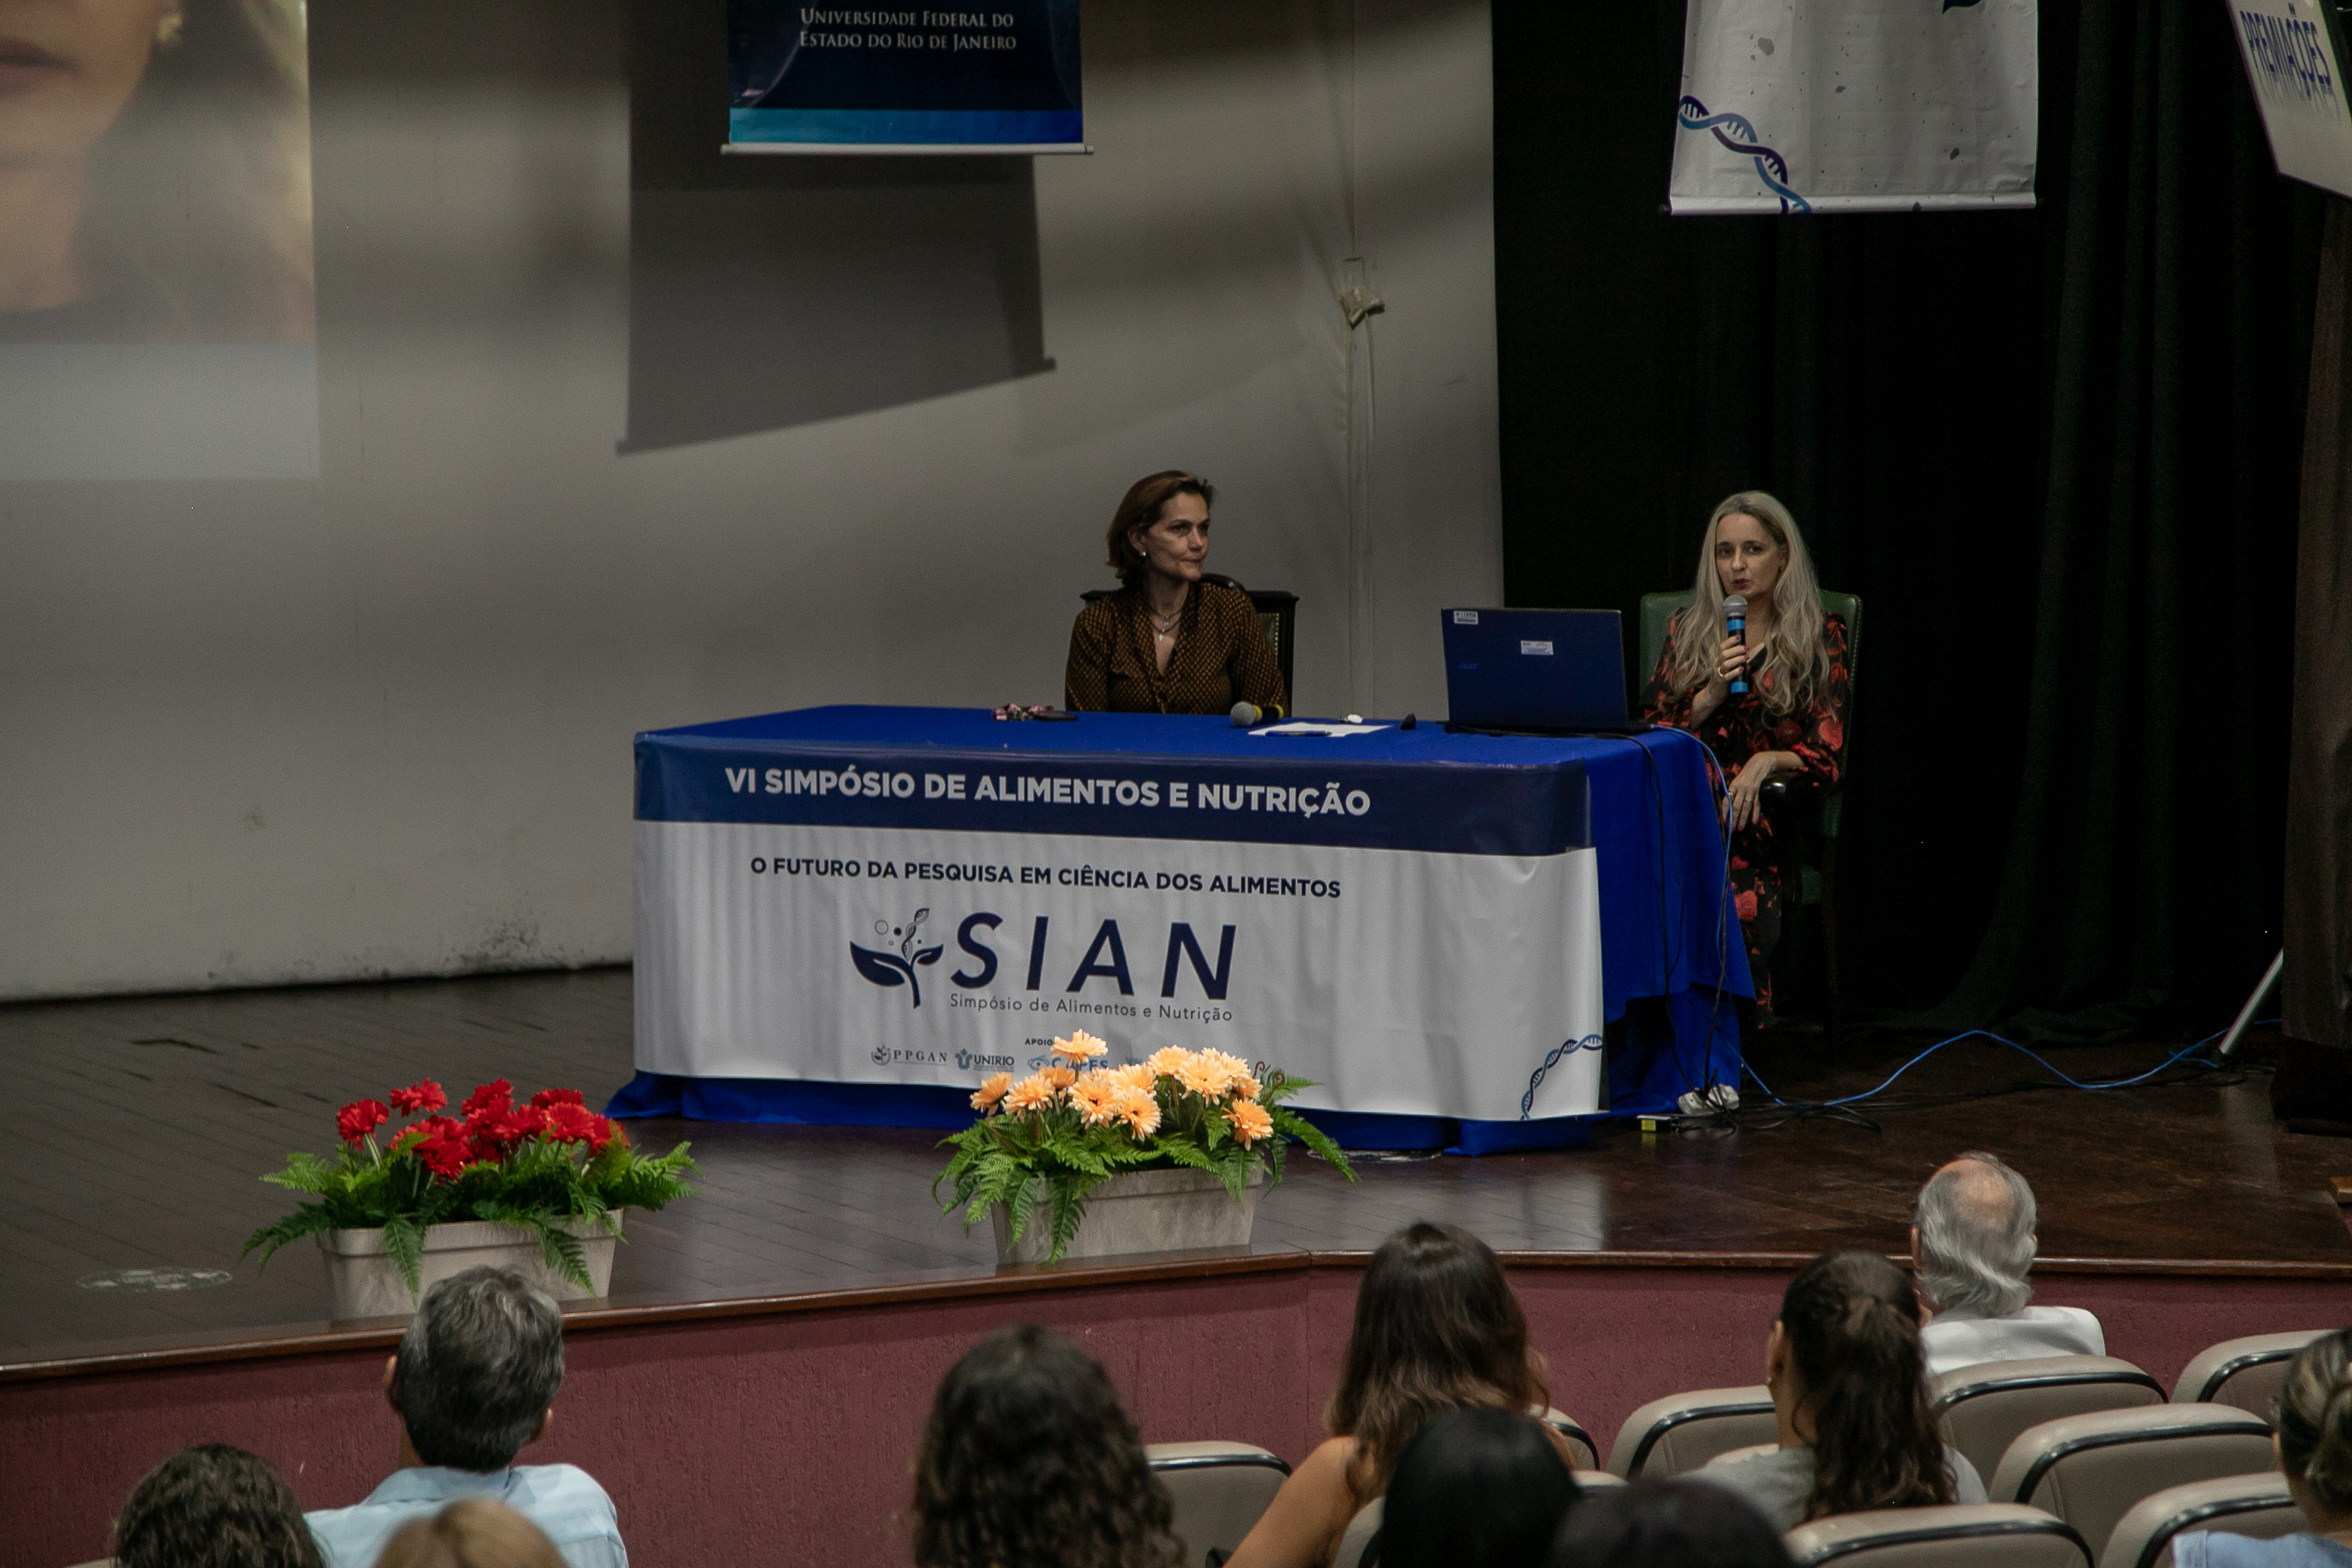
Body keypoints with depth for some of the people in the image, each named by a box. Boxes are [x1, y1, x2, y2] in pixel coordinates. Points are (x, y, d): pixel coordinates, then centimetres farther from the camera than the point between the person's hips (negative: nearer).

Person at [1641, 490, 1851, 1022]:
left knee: (1741, 903, -37)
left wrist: (1768, 762, -16)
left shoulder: (1819, 639, 10)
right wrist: (1711, 694, -4)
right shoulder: (1688, 630, 19)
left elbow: (1827, 755, 4)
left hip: (1763, 824, -2)